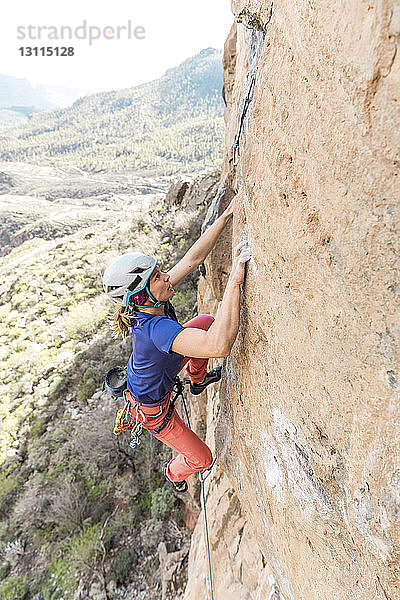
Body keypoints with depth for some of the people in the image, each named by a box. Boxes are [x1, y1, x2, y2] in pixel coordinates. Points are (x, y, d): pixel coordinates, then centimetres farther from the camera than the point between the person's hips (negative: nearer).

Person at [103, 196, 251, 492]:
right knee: (202, 458, 13)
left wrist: (226, 216, -19)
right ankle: (174, 471, 52)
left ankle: (198, 380, 32)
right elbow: (219, 346, -59)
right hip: (151, 408, -7)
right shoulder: (155, 328, -45)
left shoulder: (153, 302, -21)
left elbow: (194, 258, -17)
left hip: (161, 373, 7)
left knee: (207, 320, 9)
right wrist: (235, 280, -56)